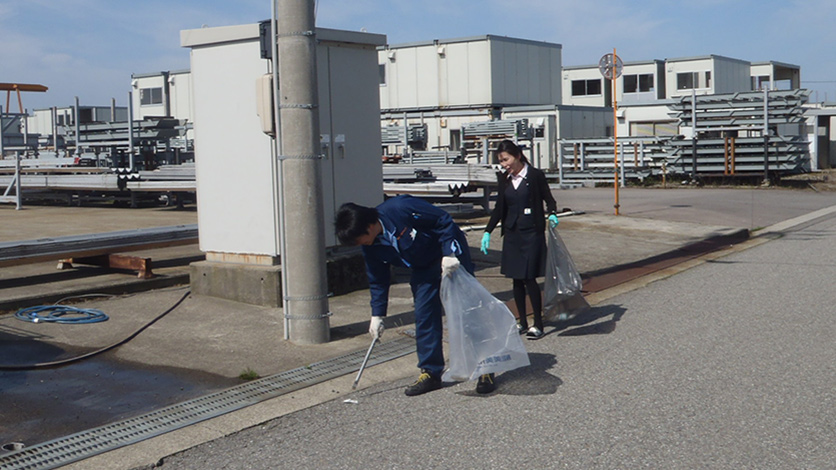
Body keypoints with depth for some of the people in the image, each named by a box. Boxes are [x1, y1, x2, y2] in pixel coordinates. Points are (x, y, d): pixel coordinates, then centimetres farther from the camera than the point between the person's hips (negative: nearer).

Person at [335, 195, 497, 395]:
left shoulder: (399, 208, -30)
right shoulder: (371, 247, -7)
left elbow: (443, 220, -24)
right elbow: (378, 281, 5)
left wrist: (449, 254, -28)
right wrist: (377, 314, 4)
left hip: (451, 257, -6)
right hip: (422, 271, 6)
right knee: (424, 317, -2)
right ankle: (430, 373, 8)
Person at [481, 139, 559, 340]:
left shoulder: (535, 175, -6)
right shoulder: (504, 179, 9)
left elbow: (548, 198, 0)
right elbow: (499, 208, 14)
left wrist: (552, 214, -20)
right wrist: (488, 231, 9)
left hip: (532, 233, -5)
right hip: (511, 233, 5)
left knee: (529, 278, -7)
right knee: (516, 279, 8)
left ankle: (538, 324, 5)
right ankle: (522, 322, 19)